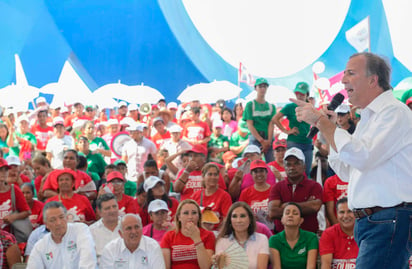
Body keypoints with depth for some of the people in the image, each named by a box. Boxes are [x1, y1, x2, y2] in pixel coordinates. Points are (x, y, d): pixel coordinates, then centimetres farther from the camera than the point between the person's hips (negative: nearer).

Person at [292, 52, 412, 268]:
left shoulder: (394, 111, -9)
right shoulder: (367, 118, 21)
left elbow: (361, 157, -22)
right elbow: (346, 171, 24)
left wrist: (321, 121, -14)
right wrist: (327, 128, 14)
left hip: (388, 220, -9)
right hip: (367, 221, 10)